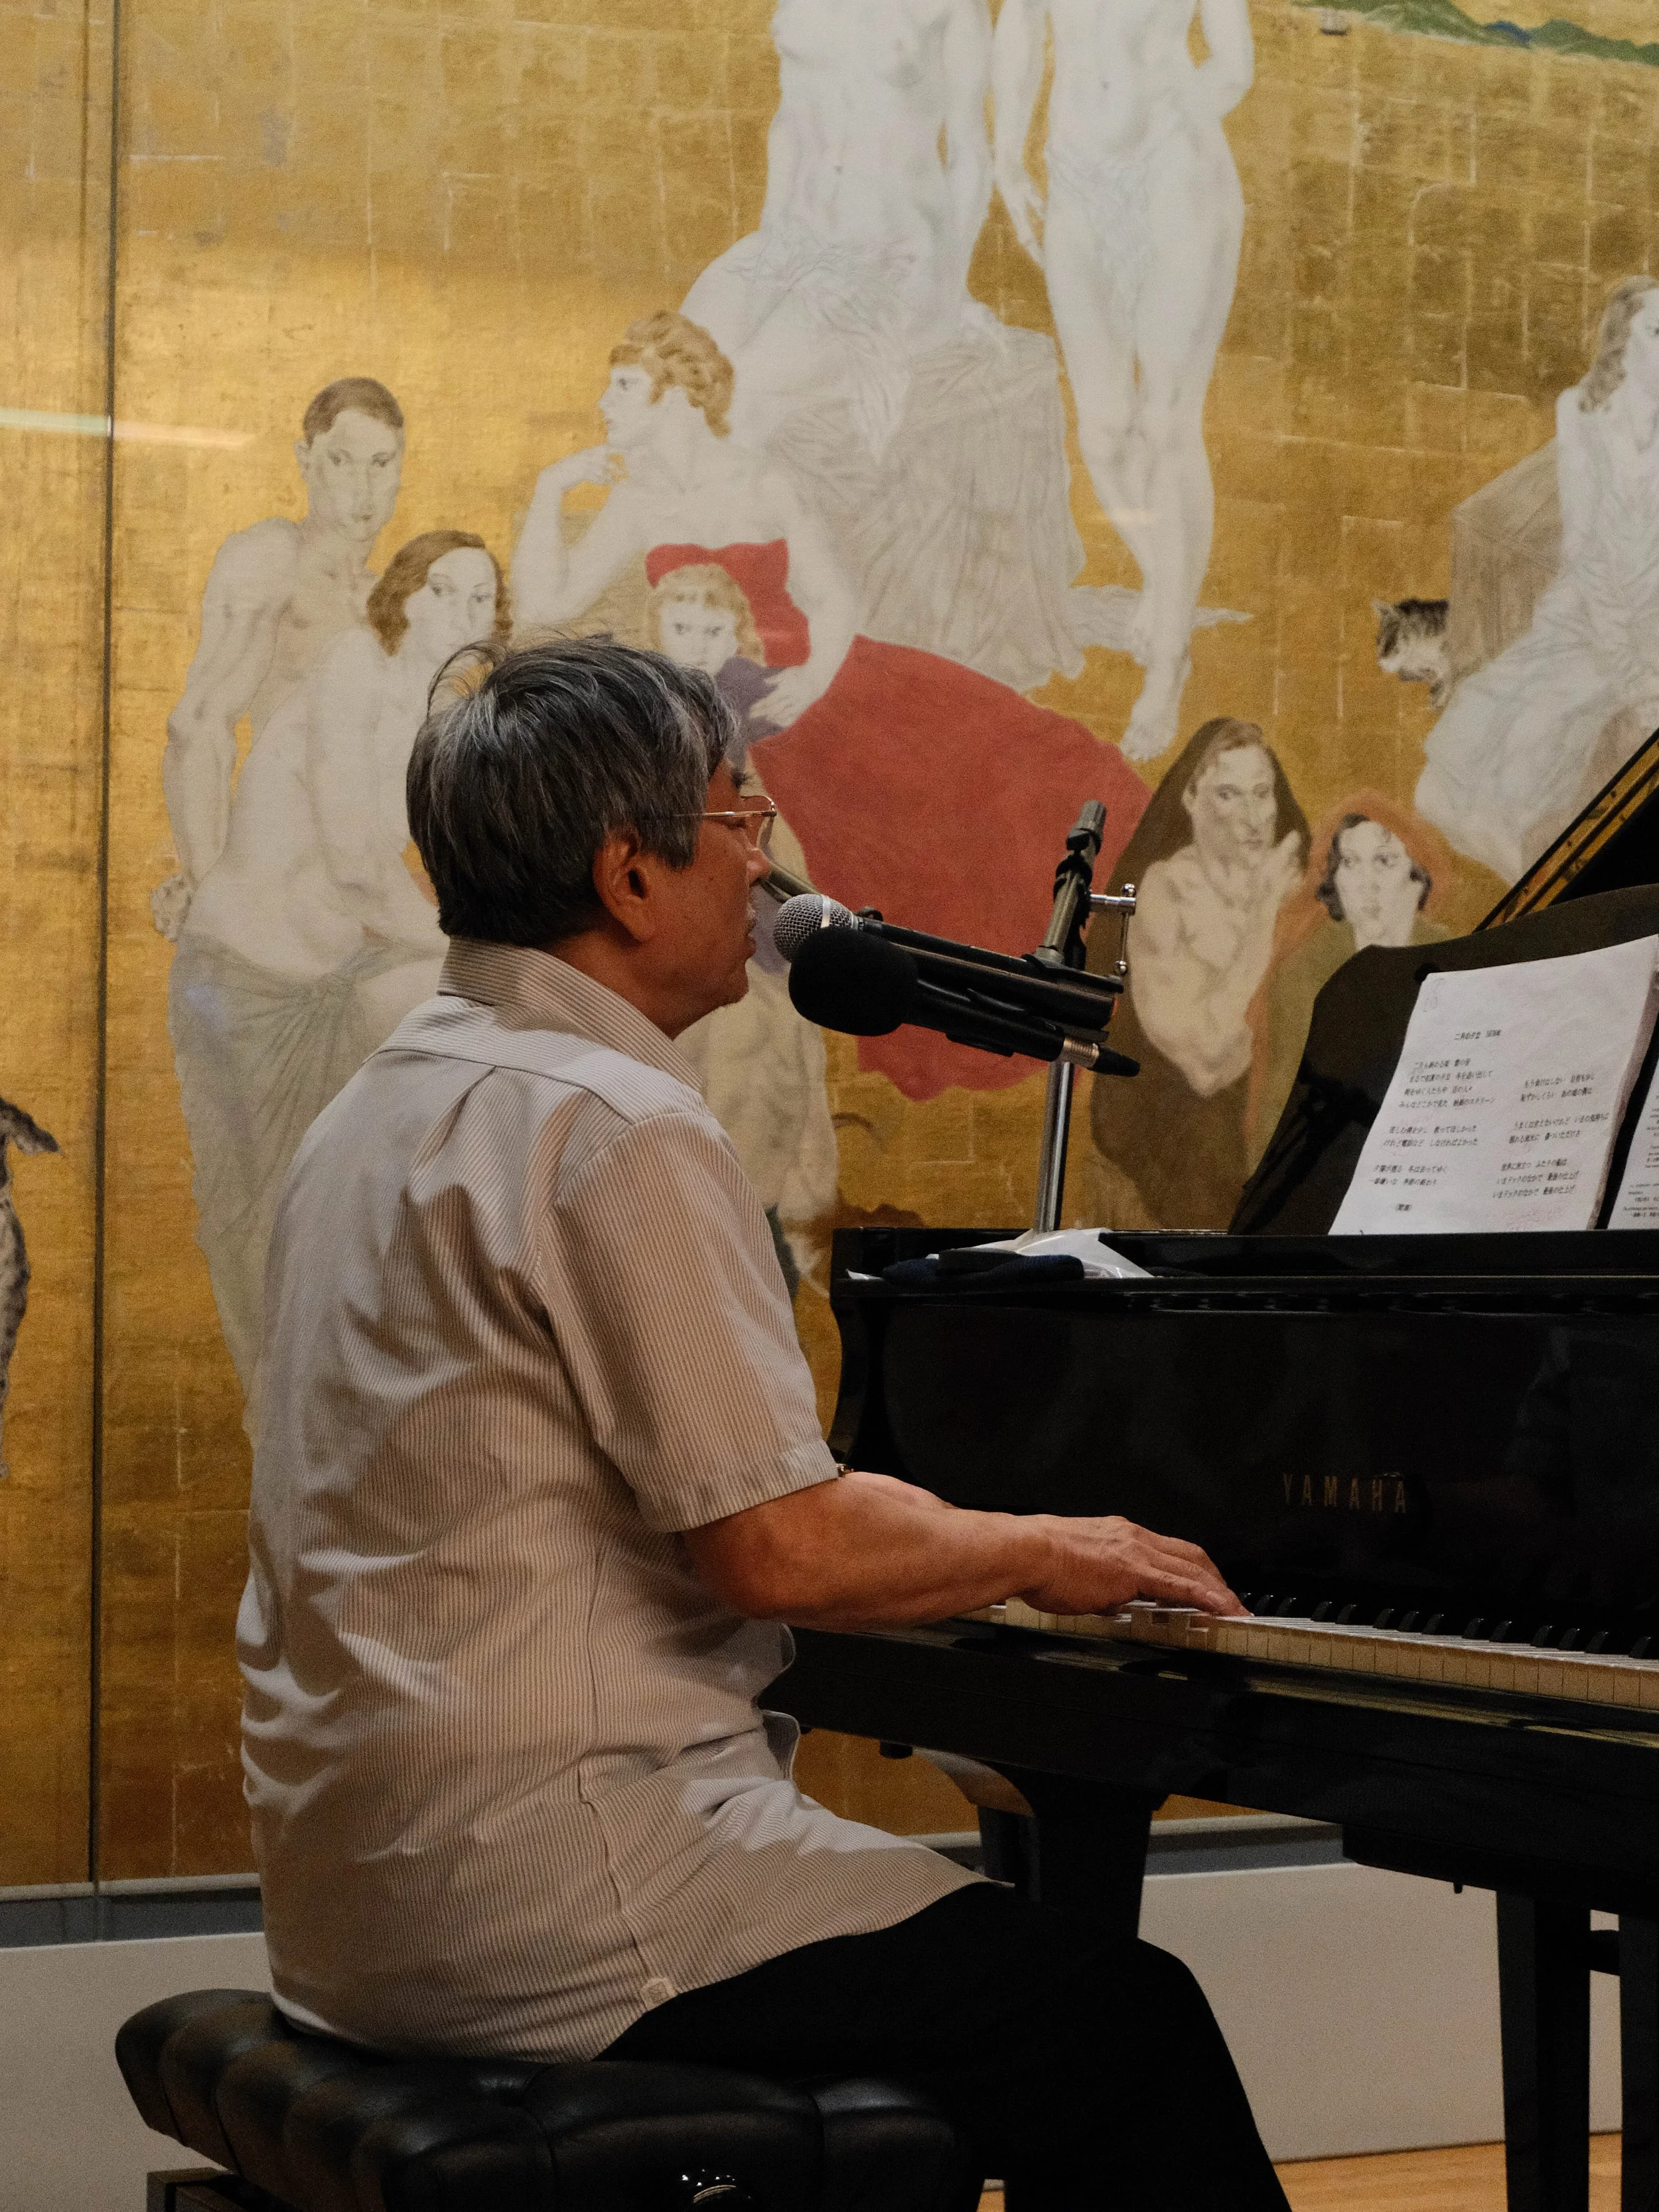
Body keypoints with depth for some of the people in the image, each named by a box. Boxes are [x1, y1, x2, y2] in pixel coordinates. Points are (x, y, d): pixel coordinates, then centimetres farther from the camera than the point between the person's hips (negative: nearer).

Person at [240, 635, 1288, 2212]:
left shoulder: (388, 1104, 16)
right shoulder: (611, 1122, -15)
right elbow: (777, 1545, -19)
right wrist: (1039, 1551, -1)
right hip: (557, 1891, -10)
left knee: (1026, 1958, 21)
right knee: (1132, 2037, -6)